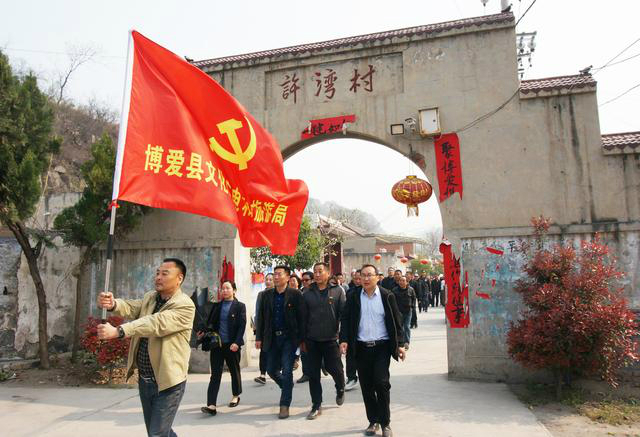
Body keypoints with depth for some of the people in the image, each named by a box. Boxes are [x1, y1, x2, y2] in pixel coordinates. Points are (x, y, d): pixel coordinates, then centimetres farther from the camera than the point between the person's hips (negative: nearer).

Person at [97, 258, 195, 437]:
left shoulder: (185, 305, -17)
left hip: (167, 382, -7)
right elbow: (131, 307, -11)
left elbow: (155, 324, -30)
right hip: (144, 380, 7)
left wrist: (117, 331, -37)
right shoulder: (149, 297, 7)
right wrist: (113, 304, -33)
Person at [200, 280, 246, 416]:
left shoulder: (239, 306, -2)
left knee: (234, 371, 14)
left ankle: (236, 396, 34)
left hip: (231, 345, -2)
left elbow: (241, 326, -8)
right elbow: (210, 323, 11)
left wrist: (237, 342, -18)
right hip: (216, 344, 2)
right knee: (215, 374, -3)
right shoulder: (217, 306, 9)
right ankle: (211, 405, -6)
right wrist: (205, 333, -8)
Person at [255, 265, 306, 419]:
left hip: (289, 338, -4)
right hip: (273, 338, 5)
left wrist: (302, 339, -9)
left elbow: (302, 318, -6)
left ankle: (285, 405, 8)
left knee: (286, 371, -5)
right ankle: (287, 387, 41)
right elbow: (261, 317, 8)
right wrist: (259, 337, 5)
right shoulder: (267, 294, 6)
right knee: (271, 370, 12)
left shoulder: (295, 294, -6)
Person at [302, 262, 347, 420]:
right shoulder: (307, 293, 3)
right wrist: (302, 339, 6)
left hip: (331, 339, -2)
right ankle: (316, 405, 21)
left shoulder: (337, 291, -2)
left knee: (336, 370, 5)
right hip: (312, 340, 2)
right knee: (313, 374, 6)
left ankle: (340, 390, 38)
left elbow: (344, 313, -5)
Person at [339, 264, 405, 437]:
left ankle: (385, 423, 10)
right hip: (361, 348, 2)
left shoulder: (387, 296, -1)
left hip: (382, 346, -2)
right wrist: (344, 340, -9)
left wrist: (400, 344, -2)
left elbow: (396, 321, 2)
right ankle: (373, 421, 24)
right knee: (366, 386, 8)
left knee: (381, 383, -7)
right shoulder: (353, 297, 3)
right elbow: (345, 320, 4)